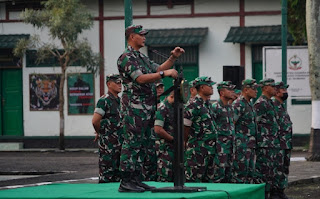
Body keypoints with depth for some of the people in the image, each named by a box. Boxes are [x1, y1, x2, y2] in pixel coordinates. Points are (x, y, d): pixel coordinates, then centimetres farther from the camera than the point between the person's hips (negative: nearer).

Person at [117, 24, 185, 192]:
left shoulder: (142, 57, 20)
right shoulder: (126, 57, -12)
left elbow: (158, 69, 24)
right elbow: (140, 78, -22)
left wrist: (173, 57, 12)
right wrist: (165, 74, -25)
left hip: (147, 108, 10)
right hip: (134, 107, -10)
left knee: (142, 145, 10)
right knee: (132, 145, -10)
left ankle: (136, 180, 14)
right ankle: (126, 183, -10)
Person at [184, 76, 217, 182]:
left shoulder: (208, 104, 16)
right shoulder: (193, 105, -13)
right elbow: (185, 126, -12)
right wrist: (187, 144, -5)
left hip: (210, 149, 9)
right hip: (198, 150, -9)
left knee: (208, 179, 11)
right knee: (194, 180, -7)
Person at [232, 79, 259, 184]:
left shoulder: (250, 103, 16)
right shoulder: (238, 104, -13)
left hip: (251, 145, 9)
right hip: (242, 145, -9)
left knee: (251, 173, 11)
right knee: (240, 172, -8)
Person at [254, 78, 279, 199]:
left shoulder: (269, 103, 19)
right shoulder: (260, 103, -13)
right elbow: (254, 123, -16)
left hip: (272, 144, 10)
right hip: (264, 144, -10)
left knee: (271, 171, 12)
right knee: (264, 172, -9)